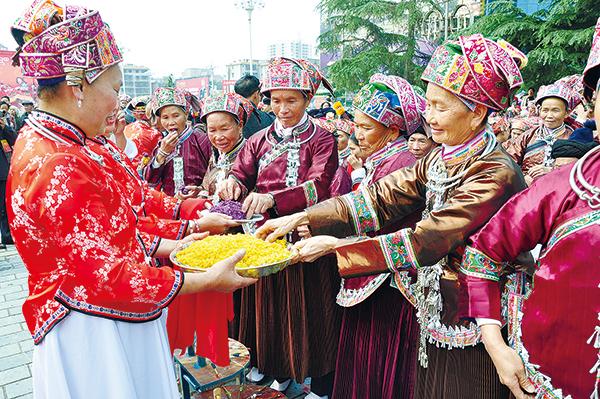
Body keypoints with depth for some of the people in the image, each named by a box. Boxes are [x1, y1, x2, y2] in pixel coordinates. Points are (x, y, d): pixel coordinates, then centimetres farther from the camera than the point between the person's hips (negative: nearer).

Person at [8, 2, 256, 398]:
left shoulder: (70, 143, 3)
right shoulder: (56, 168, -27)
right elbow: (108, 275, -26)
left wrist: (167, 246, 7)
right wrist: (207, 281, -21)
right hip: (93, 332, -9)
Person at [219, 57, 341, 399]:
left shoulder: (321, 140, -3)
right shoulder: (259, 141, 11)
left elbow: (318, 187, -18)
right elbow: (242, 176, 3)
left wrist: (272, 198, -33)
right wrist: (234, 183, -22)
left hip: (305, 238, -4)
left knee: (310, 311, 4)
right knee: (270, 307, 12)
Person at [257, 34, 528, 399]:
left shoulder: (496, 174, -23)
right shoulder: (439, 160, 1)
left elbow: (427, 241, -29)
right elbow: (382, 198, -5)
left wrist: (337, 246, -27)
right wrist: (302, 218, -14)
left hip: (471, 330, -7)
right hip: (435, 311, 7)